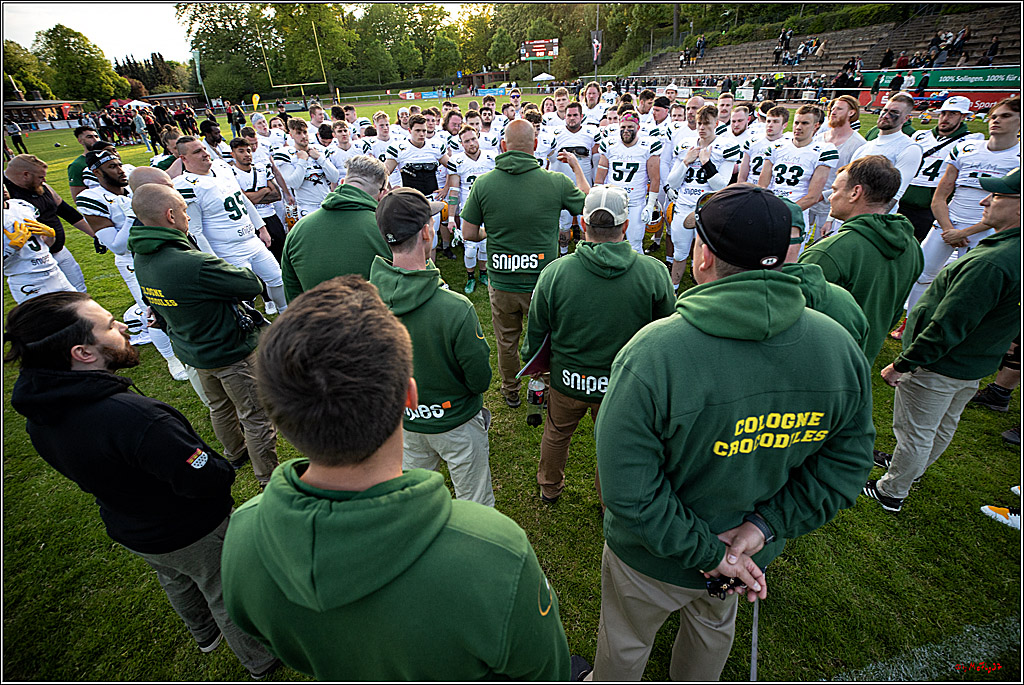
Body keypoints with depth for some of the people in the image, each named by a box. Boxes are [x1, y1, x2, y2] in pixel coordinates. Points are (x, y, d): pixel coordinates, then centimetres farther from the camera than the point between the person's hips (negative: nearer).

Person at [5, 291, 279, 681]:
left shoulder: (39, 414, -13)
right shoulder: (134, 417, -42)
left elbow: (81, 469, 3)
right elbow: (210, 480, -36)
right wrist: (223, 466, -14)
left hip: (127, 530, 8)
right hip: (193, 537, -7)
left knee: (176, 582, 34)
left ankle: (206, 635, 62)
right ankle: (261, 661, 44)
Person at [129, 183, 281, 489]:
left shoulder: (141, 258, -6)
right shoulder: (195, 265, -34)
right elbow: (253, 285, -25)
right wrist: (236, 270, -5)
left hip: (191, 349, 9)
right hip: (230, 352, -9)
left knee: (220, 406, 29)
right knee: (256, 416, 8)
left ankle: (235, 454, 52)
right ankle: (269, 480, 22)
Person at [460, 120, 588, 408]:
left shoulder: (483, 183, -10)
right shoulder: (556, 182, -11)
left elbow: (469, 233, -4)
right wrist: (577, 167, 19)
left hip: (501, 281, 1)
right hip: (543, 281, 0)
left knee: (506, 341, 22)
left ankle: (511, 392, 42)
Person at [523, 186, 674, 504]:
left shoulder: (553, 273, -18)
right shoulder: (654, 273, -18)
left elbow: (536, 335, -7)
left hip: (567, 381, 1)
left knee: (556, 433, 27)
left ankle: (549, 487, 53)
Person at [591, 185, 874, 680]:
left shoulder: (652, 354, -35)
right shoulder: (840, 347, -18)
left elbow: (628, 493, -31)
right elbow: (847, 461, -8)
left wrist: (709, 552, -19)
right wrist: (765, 524, -11)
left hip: (651, 563, -4)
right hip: (753, 552, 5)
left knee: (625, 643, 28)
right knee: (714, 627, 37)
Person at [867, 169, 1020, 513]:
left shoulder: (992, 263, -32)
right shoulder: (1009, 250, -2)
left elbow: (946, 327, -29)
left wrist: (902, 365, -21)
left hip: (938, 368, -9)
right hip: (975, 365, 9)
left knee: (913, 433, 9)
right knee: (943, 427, 27)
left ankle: (891, 493, 27)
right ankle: (910, 468, 50)